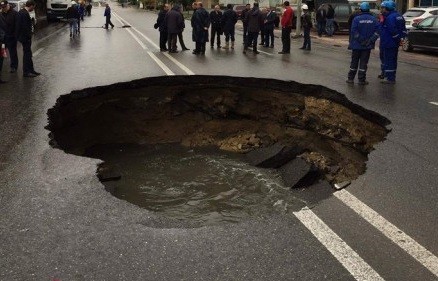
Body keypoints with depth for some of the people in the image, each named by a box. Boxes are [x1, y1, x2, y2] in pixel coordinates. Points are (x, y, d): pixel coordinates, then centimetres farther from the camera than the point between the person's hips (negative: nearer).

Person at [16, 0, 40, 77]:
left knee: (28, 54, 16)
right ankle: (26, 72, 7)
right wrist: (29, 38, -18)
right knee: (27, 54, -1)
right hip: (26, 37, -10)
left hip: (22, 36, 10)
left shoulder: (21, 12, 10)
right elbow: (25, 27, -24)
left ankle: (31, 70, 25)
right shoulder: (25, 14, -21)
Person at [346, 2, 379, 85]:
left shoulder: (356, 19, -7)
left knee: (354, 62, 9)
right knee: (364, 62, 4)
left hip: (357, 45, -1)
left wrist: (360, 40, -9)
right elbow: (377, 31, -6)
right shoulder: (373, 19, 1)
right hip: (367, 46, 1)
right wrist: (371, 40, -7)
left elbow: (354, 32, -14)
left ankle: (351, 78, 13)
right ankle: (361, 80, 4)